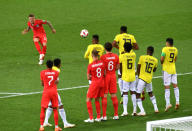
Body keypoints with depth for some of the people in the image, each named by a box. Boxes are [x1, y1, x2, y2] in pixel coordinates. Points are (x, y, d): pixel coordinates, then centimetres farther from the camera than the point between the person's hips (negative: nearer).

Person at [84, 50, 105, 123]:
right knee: (97, 100, 18)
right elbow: (104, 74, 6)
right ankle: (98, 117, 17)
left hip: (94, 83, -5)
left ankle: (91, 118, 0)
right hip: (101, 83, 5)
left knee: (88, 100, 5)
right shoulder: (102, 63, -2)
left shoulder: (90, 65, -14)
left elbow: (88, 78, -5)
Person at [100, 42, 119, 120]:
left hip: (106, 76, -4)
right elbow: (117, 67, 7)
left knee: (104, 96, 0)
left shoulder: (103, 57, -13)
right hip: (113, 76, 4)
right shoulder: (116, 56, 0)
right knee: (114, 95, 10)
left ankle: (104, 116, -1)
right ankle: (116, 115, 12)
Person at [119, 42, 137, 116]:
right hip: (133, 77, 3)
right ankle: (134, 110, 8)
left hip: (125, 77, -3)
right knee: (133, 93, 9)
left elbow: (120, 67, 0)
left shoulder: (122, 56, -9)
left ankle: (125, 111, -7)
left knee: (125, 93, -1)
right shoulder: (133, 55, 0)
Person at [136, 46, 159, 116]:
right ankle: (156, 108, 26)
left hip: (142, 78, -5)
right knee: (150, 93, 27)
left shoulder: (142, 57, -9)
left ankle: (142, 111, -9)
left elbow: (138, 67, -2)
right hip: (149, 79, 5)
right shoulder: (155, 60, 2)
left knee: (138, 95, 1)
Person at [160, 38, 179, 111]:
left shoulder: (165, 49, -14)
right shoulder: (175, 49, 5)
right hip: (173, 69, 5)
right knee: (175, 86, 11)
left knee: (167, 87, -3)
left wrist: (162, 63, 2)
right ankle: (177, 102, 5)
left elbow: (162, 59, -18)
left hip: (166, 70, -5)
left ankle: (168, 103, -9)